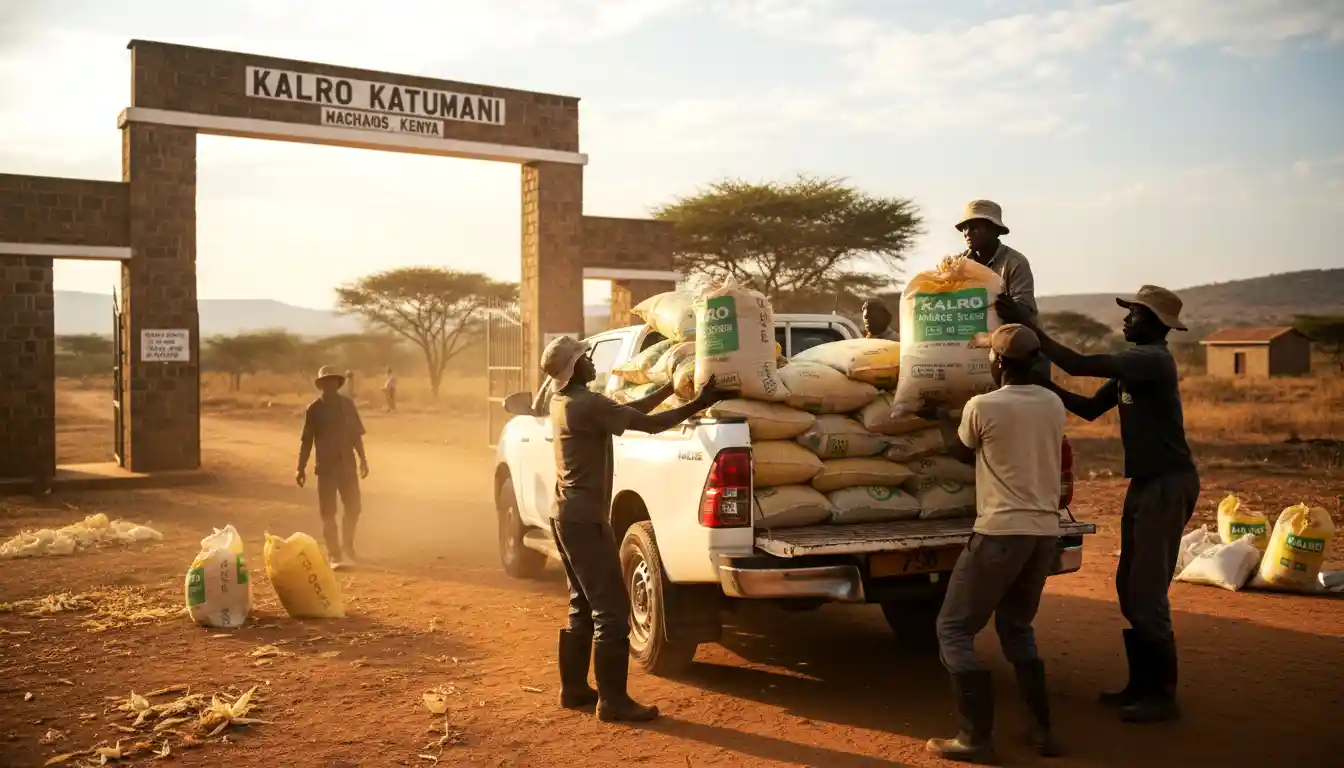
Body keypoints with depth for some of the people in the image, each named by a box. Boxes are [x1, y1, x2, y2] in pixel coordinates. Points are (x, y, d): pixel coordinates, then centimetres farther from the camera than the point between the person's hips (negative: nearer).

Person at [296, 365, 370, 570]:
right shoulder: (314, 409, -4)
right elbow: (306, 440, -3)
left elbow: (356, 434, 10)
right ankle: (335, 556, 4)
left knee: (353, 508, 7)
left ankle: (347, 549, 28)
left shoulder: (347, 404, 5)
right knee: (328, 514, -1)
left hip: (347, 464, 3)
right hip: (326, 466, -3)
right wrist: (301, 468, -5)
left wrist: (363, 459, 7)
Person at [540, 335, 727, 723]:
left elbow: (629, 411, 14)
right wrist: (698, 405, -14)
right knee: (612, 609, -4)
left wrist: (671, 387, 13)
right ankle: (613, 700, 0)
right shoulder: (587, 404, -18)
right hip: (585, 519, -10)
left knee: (583, 607, 18)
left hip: (567, 516, 10)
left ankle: (574, 688, 25)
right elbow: (649, 424, -20)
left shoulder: (563, 402, 10)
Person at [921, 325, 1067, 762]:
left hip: (1001, 533, -7)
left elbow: (963, 452, 9)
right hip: (1044, 532, 7)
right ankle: (1043, 731, 22)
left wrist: (941, 418, 28)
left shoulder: (983, 407, -10)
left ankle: (976, 739, 1)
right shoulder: (1053, 405, 7)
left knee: (954, 630, 4)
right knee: (1017, 627, 24)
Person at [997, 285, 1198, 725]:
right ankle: (1141, 684, 23)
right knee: (1130, 589, 13)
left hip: (1168, 484, -10)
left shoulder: (1153, 359, -16)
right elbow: (1091, 409, 17)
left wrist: (1031, 328, -17)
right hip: (1145, 482, 10)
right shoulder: (1132, 364, 14)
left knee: (1147, 594, -6)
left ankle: (1162, 696, 3)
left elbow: (1079, 365, -24)